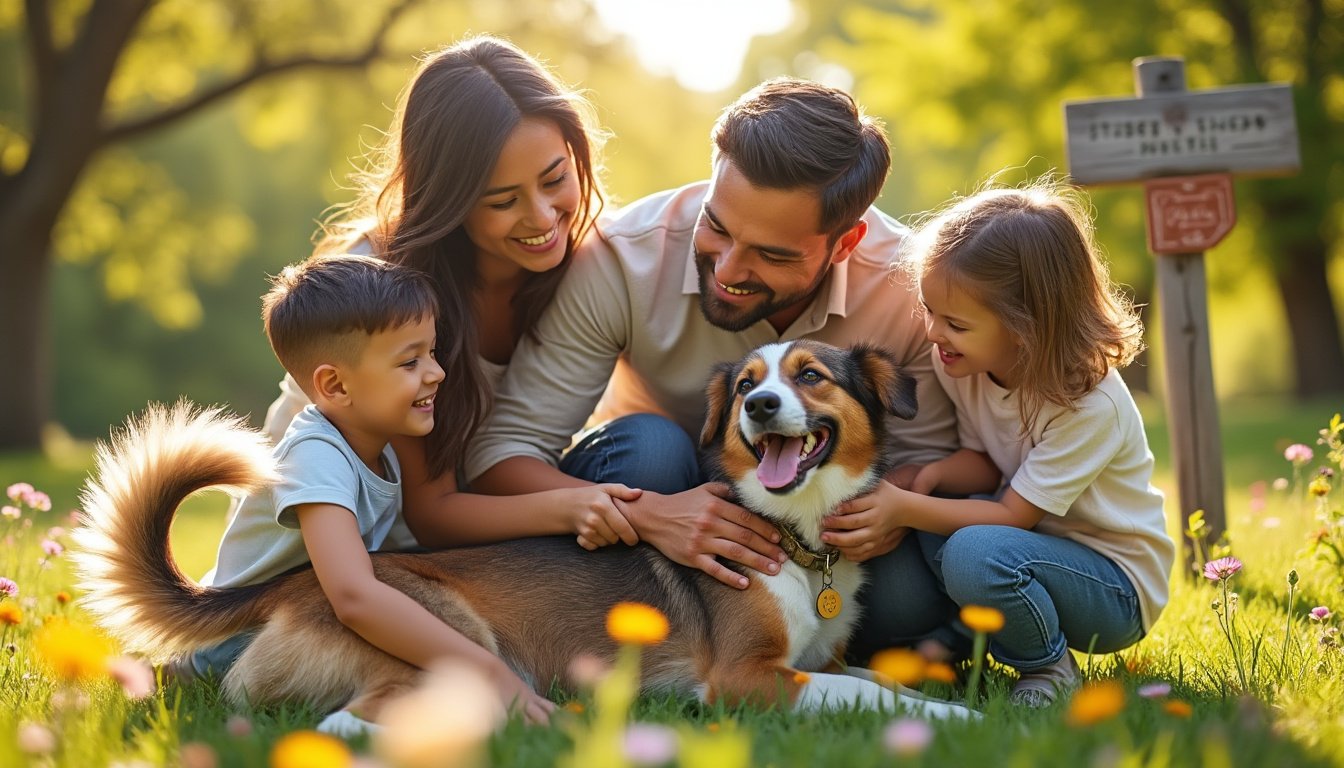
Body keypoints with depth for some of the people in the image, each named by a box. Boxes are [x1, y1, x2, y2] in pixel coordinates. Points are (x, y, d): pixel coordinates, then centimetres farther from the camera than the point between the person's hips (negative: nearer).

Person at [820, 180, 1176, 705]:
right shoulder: (965, 362, -9)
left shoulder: (1090, 403, -27)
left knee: (975, 553, -34)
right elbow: (984, 461, -1)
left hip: (1118, 585, -6)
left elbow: (1014, 515, -23)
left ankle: (1051, 670, -8)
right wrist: (931, 476, -23)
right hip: (1033, 544, 6)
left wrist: (905, 509, -34)